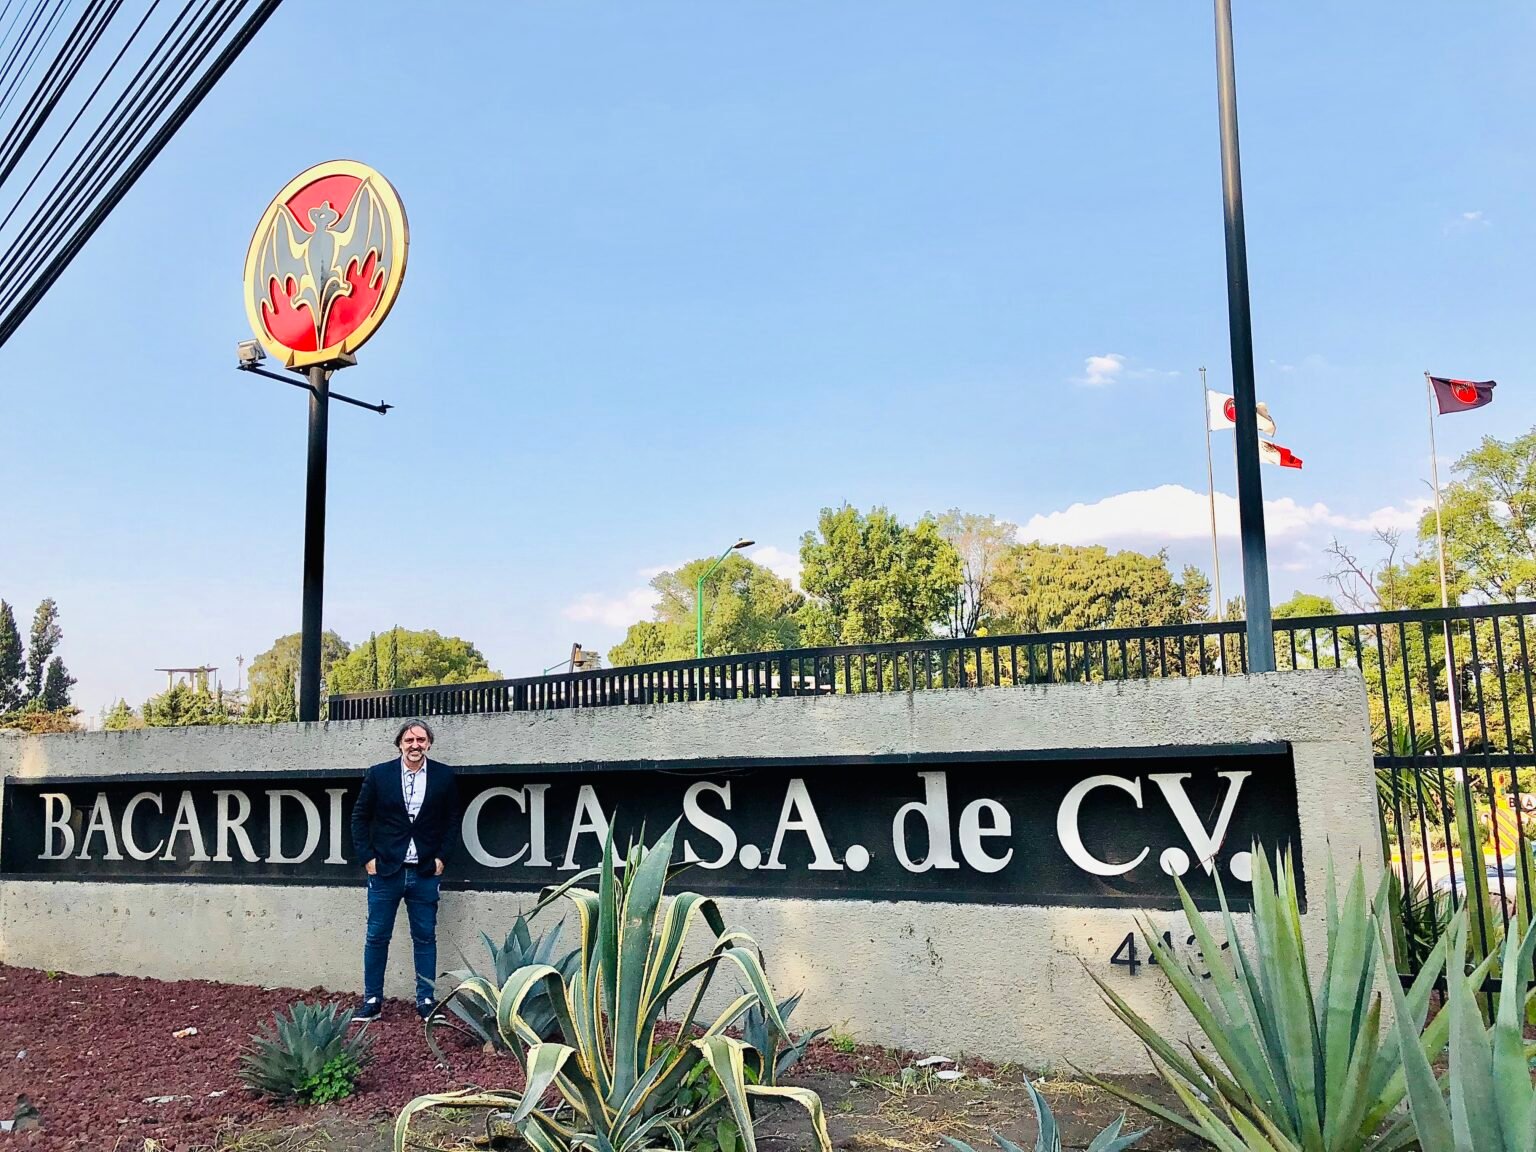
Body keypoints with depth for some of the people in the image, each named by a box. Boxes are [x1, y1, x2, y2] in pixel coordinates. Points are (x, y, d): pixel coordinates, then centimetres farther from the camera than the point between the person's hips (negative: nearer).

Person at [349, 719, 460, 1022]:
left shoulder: (444, 776, 0)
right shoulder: (378, 774, -2)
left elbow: (452, 820, 6)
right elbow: (360, 817, 4)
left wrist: (442, 858, -2)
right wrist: (367, 857, -2)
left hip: (426, 872, 0)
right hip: (385, 870, 0)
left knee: (425, 938, 6)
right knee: (376, 937, 6)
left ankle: (426, 1002, 15)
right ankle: (372, 1002, 17)